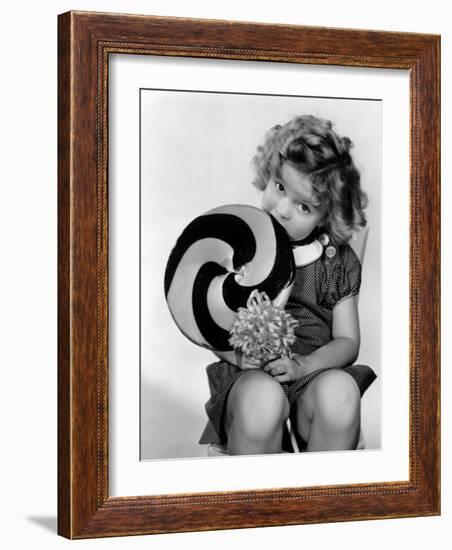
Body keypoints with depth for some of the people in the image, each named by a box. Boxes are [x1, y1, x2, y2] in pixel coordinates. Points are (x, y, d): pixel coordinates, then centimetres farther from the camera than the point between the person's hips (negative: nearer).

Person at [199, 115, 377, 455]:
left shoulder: (339, 261, 8)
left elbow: (348, 342, 7)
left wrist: (303, 364, -13)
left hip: (315, 372, 1)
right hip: (249, 374, -1)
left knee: (340, 390, -35)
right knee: (261, 398, -38)